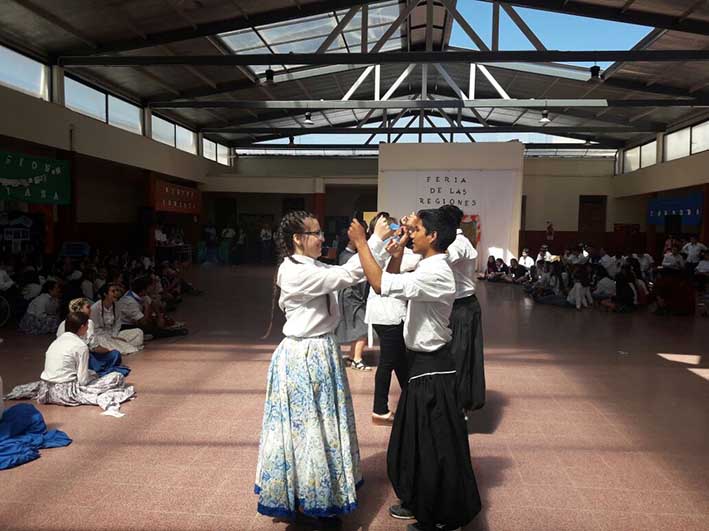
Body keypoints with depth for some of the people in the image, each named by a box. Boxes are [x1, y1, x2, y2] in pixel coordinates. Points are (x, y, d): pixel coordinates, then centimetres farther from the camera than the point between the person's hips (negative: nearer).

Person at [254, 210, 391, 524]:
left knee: (323, 425, 19)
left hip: (322, 353, 9)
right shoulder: (293, 272, -21)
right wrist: (375, 239, -22)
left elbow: (351, 275, 6)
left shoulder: (315, 268, 8)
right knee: (306, 427, 5)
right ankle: (309, 502, 23)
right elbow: (345, 276, -26)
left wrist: (385, 249, -3)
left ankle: (321, 494, 36)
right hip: (304, 357, -9)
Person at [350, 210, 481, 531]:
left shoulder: (435, 274, -23)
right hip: (426, 363, 10)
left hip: (432, 368, -10)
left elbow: (381, 285, -31)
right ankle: (420, 503, 40)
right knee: (418, 437, 22)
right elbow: (393, 288, 16)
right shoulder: (428, 268, 8)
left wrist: (361, 243, -22)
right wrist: (396, 258, 2)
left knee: (434, 443, 5)